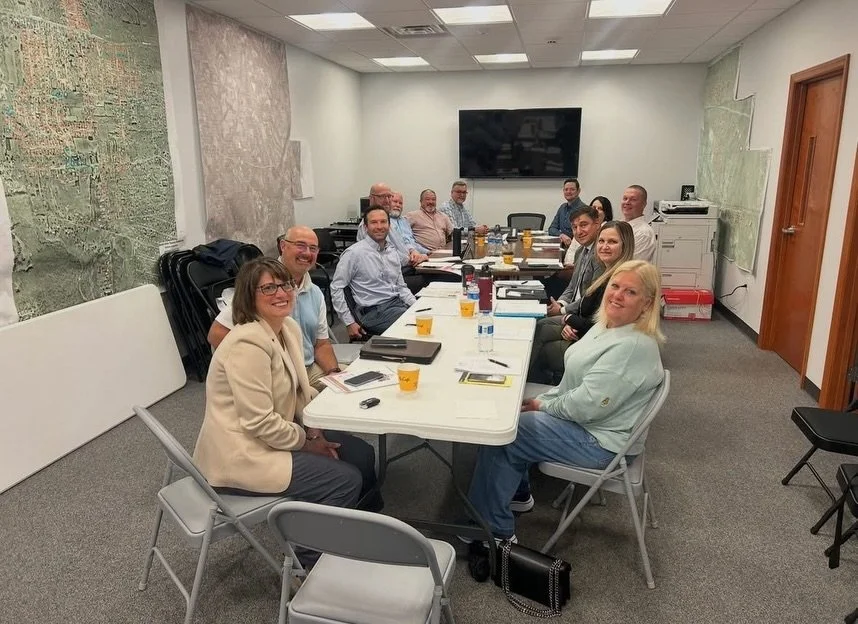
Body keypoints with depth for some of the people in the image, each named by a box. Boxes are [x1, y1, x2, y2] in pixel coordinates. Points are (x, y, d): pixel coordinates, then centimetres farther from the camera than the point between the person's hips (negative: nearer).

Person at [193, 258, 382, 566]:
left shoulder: (289, 328, 2)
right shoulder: (247, 345, -27)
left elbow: (300, 390, 12)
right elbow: (259, 422, -27)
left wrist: (315, 430, -3)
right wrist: (306, 442, -13)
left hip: (273, 435, 9)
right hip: (241, 456, -9)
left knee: (361, 454, 6)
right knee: (346, 479, -11)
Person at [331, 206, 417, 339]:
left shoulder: (392, 251, 14)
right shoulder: (354, 253, -7)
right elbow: (336, 288, -6)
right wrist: (349, 323, -10)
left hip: (398, 303, 7)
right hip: (374, 311, -7)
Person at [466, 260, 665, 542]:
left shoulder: (634, 346, -26)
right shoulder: (607, 327, 5)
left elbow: (588, 405, -28)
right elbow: (575, 382, 14)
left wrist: (544, 406, -12)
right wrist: (542, 400, 1)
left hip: (600, 442, -10)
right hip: (584, 422, 10)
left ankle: (495, 531, 1)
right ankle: (517, 493, 26)